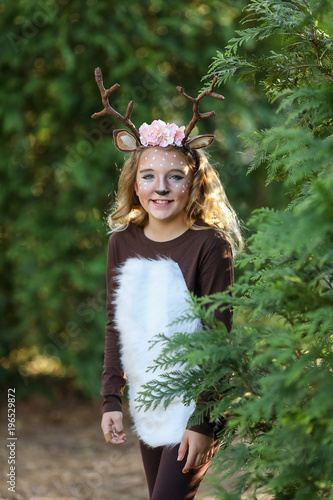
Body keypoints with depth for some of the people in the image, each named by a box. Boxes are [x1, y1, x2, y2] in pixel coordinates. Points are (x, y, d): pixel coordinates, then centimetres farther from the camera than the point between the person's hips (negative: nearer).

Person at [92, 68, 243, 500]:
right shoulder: (122, 242, 3)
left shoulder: (210, 245, -13)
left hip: (196, 401, -5)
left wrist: (203, 423, -16)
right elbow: (115, 326, 10)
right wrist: (111, 400, 6)